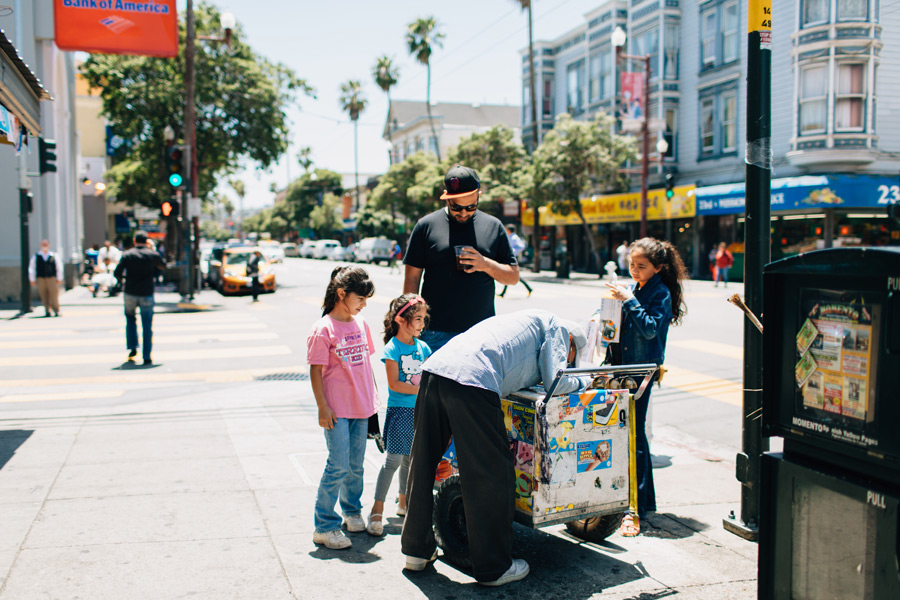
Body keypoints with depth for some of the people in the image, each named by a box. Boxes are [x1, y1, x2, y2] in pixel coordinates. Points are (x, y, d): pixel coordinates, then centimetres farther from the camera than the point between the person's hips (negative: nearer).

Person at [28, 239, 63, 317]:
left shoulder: (53, 256, 5)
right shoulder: (35, 256, 5)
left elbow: (59, 267, 10)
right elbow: (31, 268, 9)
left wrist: (59, 278, 7)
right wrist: (32, 279, 7)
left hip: (52, 278, -1)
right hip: (40, 279, 1)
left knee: (53, 295, -6)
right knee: (44, 297, 1)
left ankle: (56, 311, 6)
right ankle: (47, 311, 9)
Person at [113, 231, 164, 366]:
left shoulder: (127, 255, -4)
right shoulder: (153, 255, -2)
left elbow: (117, 273, -8)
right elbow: (162, 266, 16)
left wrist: (124, 278, 10)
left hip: (130, 294, 1)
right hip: (147, 294, -1)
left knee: (130, 317, 26)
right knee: (147, 326, 4)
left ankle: (132, 347, 16)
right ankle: (147, 358, 1)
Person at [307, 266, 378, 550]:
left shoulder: (361, 324, 9)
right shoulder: (323, 329, -12)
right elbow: (315, 371, -11)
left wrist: (373, 393, 17)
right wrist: (322, 408, -13)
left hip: (361, 407, 6)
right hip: (336, 409, -6)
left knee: (356, 464, 15)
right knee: (338, 465, -7)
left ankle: (352, 511, 34)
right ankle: (324, 526, 2)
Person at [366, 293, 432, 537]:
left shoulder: (423, 347, 8)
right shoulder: (392, 348, -11)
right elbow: (394, 384, -16)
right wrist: (421, 390, -18)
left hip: (419, 411, 6)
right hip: (399, 410, -6)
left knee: (410, 458, 15)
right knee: (393, 459, -9)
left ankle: (403, 502, 30)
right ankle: (377, 509, -3)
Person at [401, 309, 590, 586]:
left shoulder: (528, 320, 39)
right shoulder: (557, 327, 17)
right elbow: (556, 382, 8)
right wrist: (583, 381, 27)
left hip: (435, 368, 9)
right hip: (472, 381, -9)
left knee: (422, 465, 16)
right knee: (493, 477, 2)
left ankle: (417, 551, 30)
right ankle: (493, 567, 11)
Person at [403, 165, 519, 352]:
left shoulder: (493, 226, 8)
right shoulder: (426, 226, 3)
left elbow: (513, 277, 9)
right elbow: (412, 279, 4)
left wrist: (486, 264, -11)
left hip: (481, 333, 2)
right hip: (437, 334, -2)